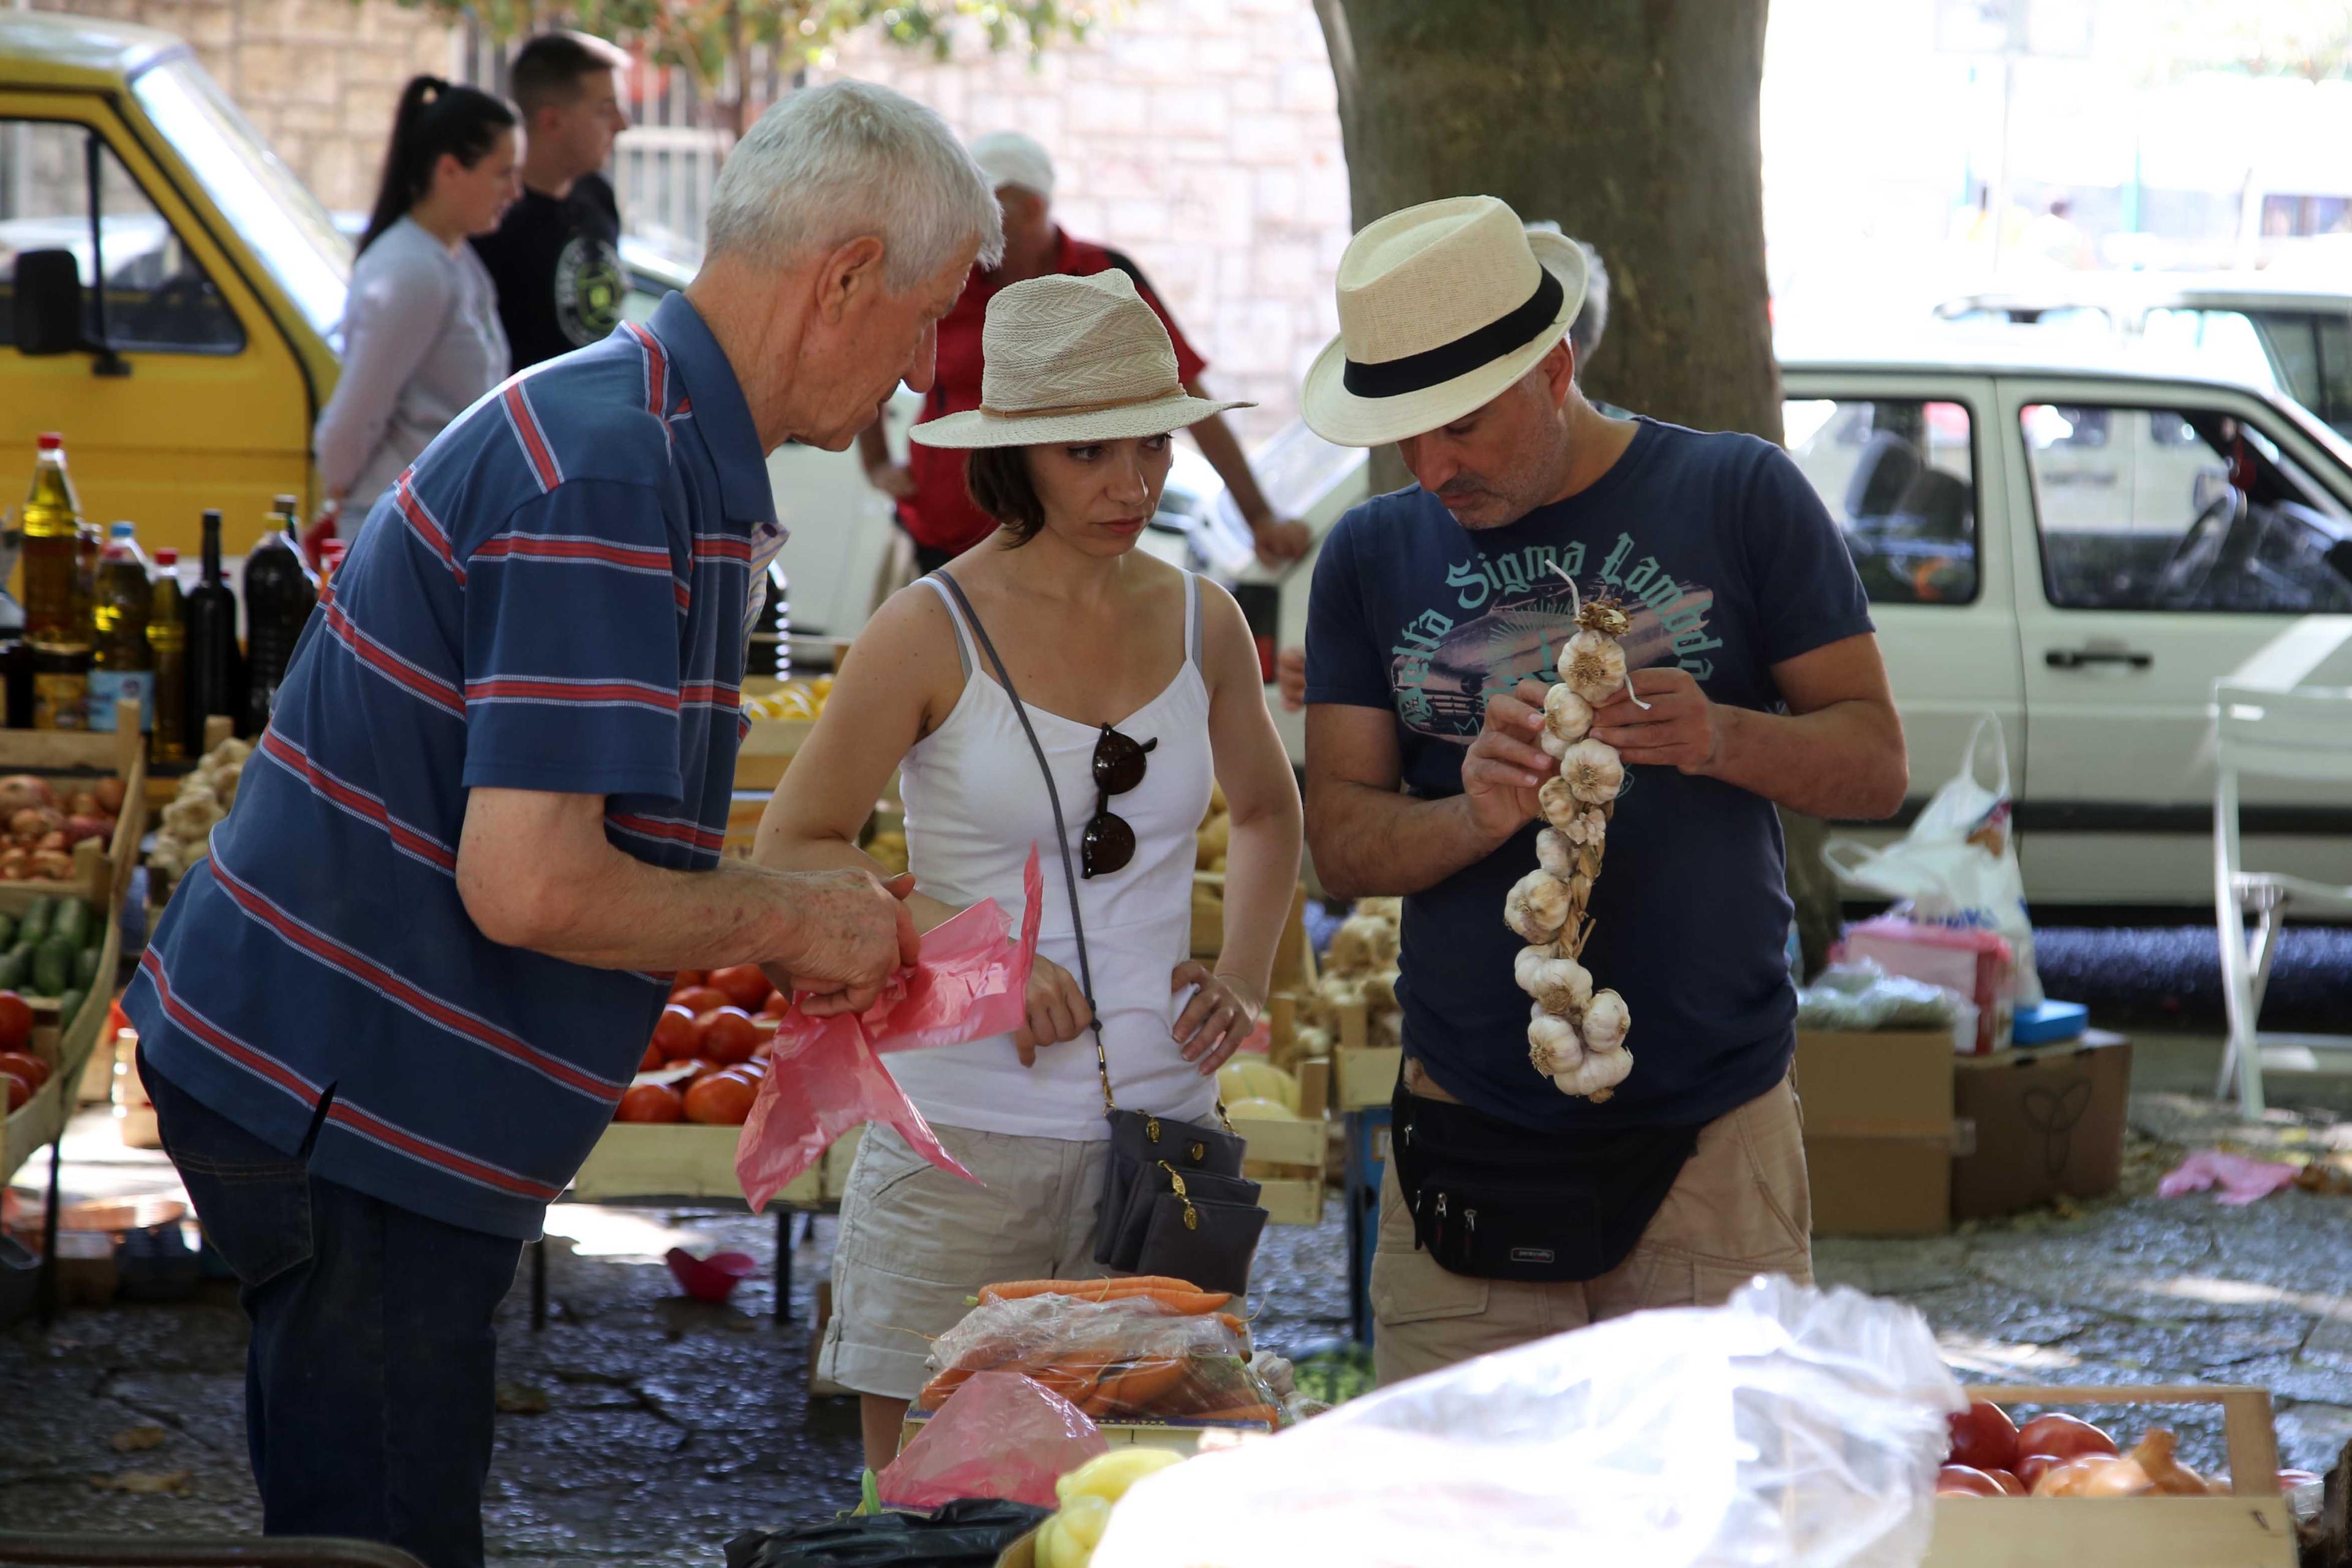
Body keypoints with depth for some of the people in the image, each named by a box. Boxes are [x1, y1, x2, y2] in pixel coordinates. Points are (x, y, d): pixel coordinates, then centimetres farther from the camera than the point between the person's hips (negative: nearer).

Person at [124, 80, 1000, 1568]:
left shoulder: (655, 440, 13)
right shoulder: (616, 475, -21)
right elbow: (529, 886, -26)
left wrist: (793, 913, 13)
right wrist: (788, 920, -11)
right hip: (345, 1108, -11)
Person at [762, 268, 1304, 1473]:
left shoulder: (1199, 622, 7)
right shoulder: (935, 633, -5)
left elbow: (1268, 810, 24)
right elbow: (793, 851, -3)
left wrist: (1242, 975, 8)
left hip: (1158, 1119, 4)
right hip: (966, 1128, -3)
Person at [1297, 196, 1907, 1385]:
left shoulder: (1738, 496, 3)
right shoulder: (1373, 558, 10)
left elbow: (1875, 762, 3)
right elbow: (1338, 838, 4)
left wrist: (1720, 740, -17)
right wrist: (1474, 814, -16)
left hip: (1713, 1124, -2)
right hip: (1472, 1131, 2)